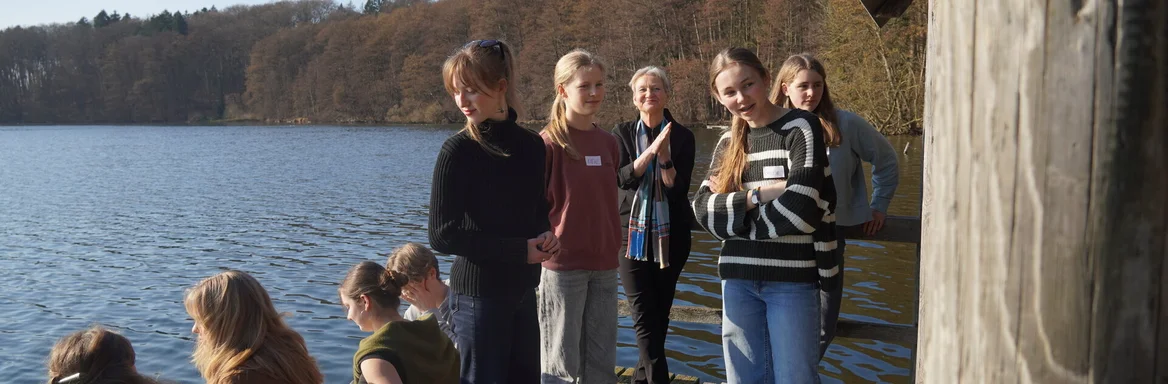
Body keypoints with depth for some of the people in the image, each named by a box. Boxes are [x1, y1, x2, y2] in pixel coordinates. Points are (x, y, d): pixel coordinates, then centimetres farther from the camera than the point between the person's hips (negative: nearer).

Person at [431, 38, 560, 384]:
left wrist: (546, 235, -6)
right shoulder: (458, 151, -13)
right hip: (479, 293, -6)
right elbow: (442, 236, -17)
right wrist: (521, 250, -16)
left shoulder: (531, 145, 3)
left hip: (523, 289, 6)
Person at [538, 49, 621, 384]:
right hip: (562, 265, -6)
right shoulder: (549, 143, -9)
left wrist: (613, 248, 16)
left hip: (605, 265, 6)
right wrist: (545, 248, -10)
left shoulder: (608, 143, 9)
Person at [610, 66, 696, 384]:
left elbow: (679, 188, -9)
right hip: (633, 232, -1)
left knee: (661, 312, 11)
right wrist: (651, 150, -23)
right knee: (644, 315, -7)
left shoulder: (682, 136, -1)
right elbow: (622, 178, -12)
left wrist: (664, 156, -24)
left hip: (671, 234, 1)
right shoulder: (623, 133, 1)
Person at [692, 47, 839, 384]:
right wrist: (758, 195, -15)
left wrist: (735, 208, -7)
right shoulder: (728, 142, 11)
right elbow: (703, 208, -1)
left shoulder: (800, 127, -6)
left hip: (792, 279, -5)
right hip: (738, 279, 5)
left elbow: (801, 207, -18)